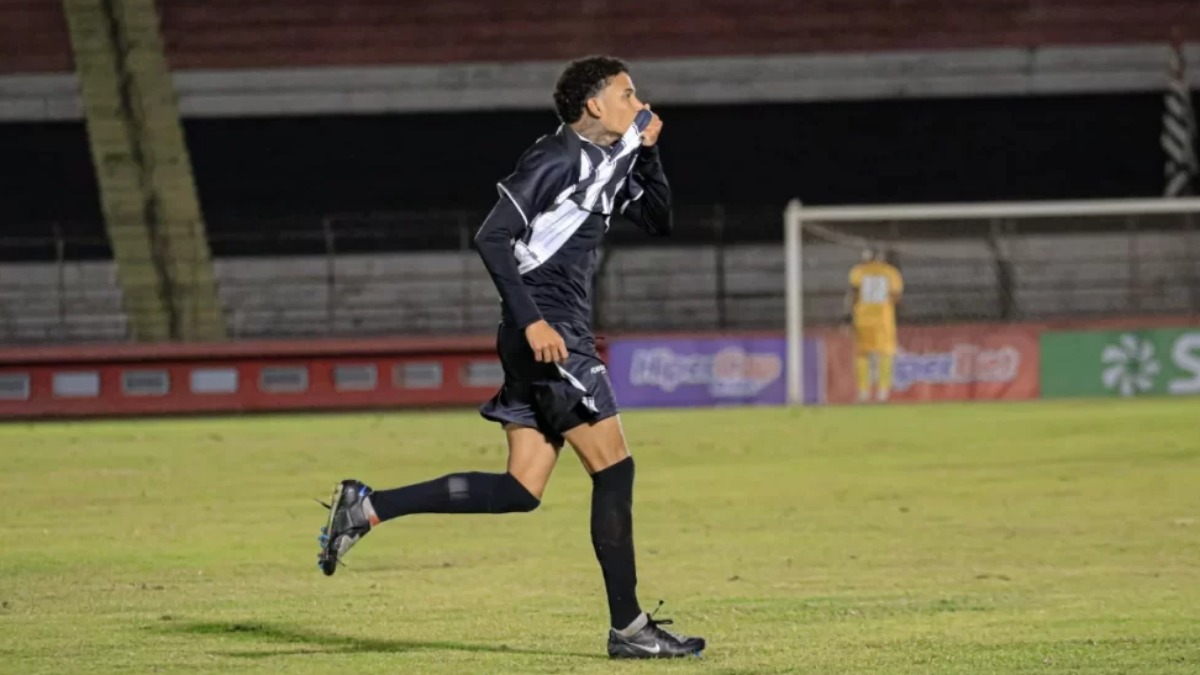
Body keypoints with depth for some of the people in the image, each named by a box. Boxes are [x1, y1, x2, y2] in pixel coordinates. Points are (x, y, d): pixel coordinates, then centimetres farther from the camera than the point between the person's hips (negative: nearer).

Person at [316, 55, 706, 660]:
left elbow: (659, 221, 23)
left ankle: (368, 507, 6)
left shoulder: (608, 162, 17)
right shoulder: (559, 157, -11)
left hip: (552, 336, 10)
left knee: (521, 491, 6)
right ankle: (628, 628, -1)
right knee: (614, 470, -5)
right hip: (548, 332, -10)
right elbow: (492, 236, -16)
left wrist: (646, 151, 9)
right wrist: (531, 320, -22)